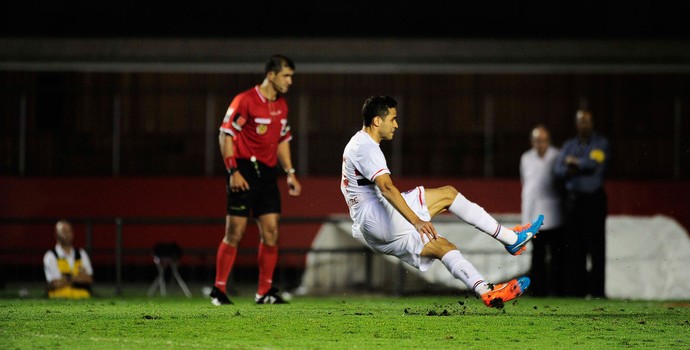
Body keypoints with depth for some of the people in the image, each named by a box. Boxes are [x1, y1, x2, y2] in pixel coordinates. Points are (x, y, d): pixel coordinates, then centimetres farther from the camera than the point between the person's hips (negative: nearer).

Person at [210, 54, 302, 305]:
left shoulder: (282, 105, 13)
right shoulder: (245, 101, -10)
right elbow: (225, 134, -12)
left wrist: (290, 173, 16)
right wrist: (233, 171, -17)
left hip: (267, 172, 7)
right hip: (245, 172, -7)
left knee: (271, 232, 0)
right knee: (235, 233, -6)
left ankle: (265, 292, 6)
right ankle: (219, 289, 4)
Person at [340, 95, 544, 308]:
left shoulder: (358, 145, 23)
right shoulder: (366, 147, -12)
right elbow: (386, 188, -26)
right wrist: (416, 221, -36)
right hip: (375, 219, -11)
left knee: (441, 246, 3)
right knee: (447, 194, -10)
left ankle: (485, 291, -12)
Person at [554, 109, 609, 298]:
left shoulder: (601, 143, 4)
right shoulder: (569, 145, 16)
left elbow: (595, 163, -13)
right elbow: (559, 170, 5)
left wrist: (574, 162, 0)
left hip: (594, 198, -4)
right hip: (573, 198, 4)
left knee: (595, 245, -7)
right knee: (574, 247, 1)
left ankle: (597, 289, -7)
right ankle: (576, 288, 2)